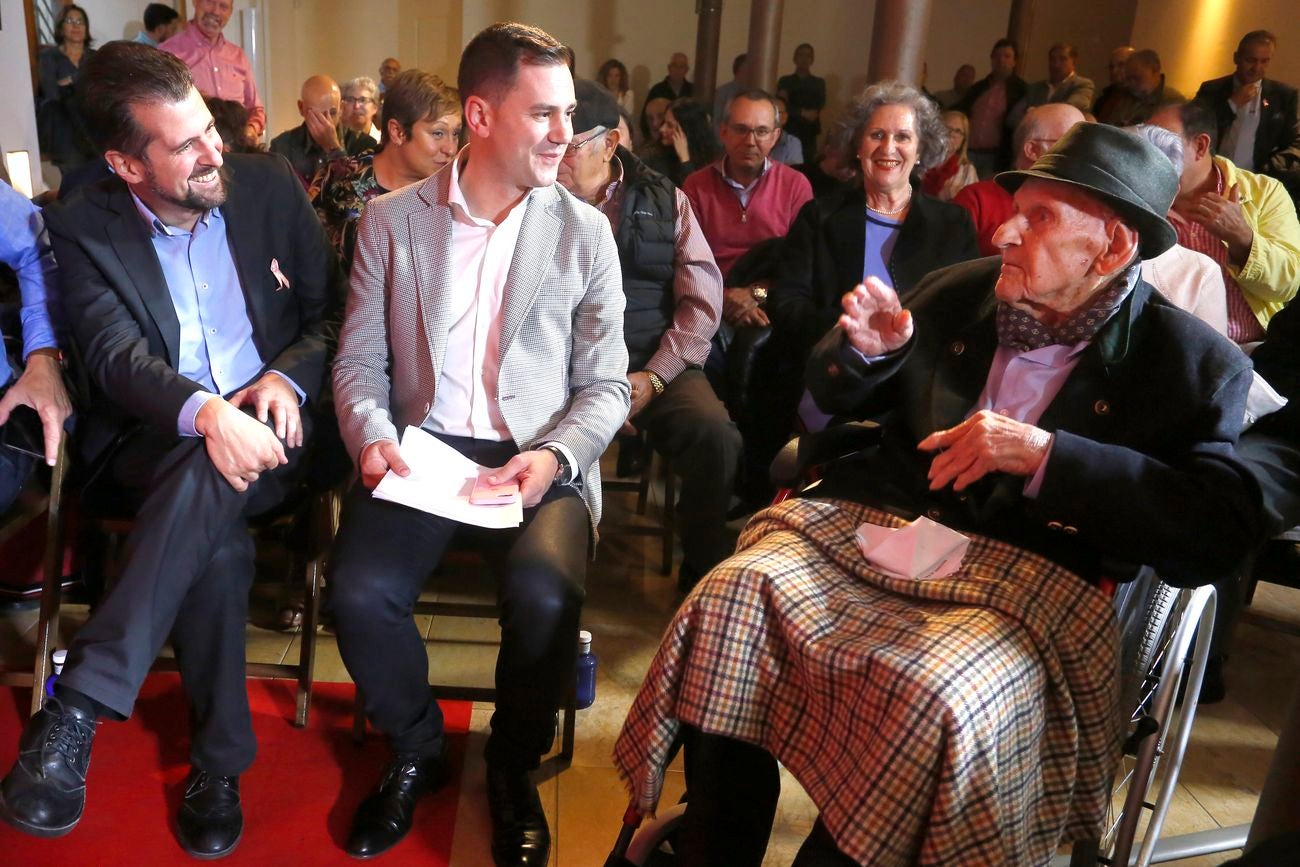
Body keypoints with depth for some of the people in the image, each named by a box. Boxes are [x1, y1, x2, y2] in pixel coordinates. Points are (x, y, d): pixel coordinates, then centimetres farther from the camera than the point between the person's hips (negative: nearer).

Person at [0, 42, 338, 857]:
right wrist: (205, 413, -35)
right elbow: (115, 355, -14)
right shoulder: (83, 225, 0)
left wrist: (289, 376, -13)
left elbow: (332, 311, 9)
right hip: (154, 444, 0)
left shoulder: (270, 186, 5)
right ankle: (218, 761, -23)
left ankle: (76, 708, -33)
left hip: (265, 431, 1)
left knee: (208, 485, -36)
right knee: (219, 536, -35)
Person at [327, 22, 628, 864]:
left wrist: (555, 456, -16)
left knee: (544, 597, -28)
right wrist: (372, 436, -14)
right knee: (359, 591, -24)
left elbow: (607, 387, 3)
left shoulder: (585, 230, 4)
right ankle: (416, 748, 10)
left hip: (540, 458, -1)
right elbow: (360, 360, 6)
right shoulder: (392, 218, 5)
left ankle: (515, 765, 6)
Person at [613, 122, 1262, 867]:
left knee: (932, 699, -33)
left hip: (1029, 578, -3)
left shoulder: (1197, 362, -1)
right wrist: (865, 350, -4)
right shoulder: (958, 291, 10)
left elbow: (1223, 527, -13)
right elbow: (842, 400, 20)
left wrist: (1048, 454, -21)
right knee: (731, 599, -21)